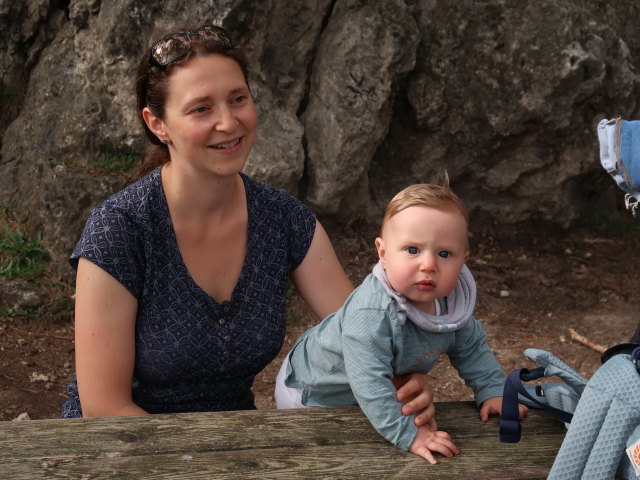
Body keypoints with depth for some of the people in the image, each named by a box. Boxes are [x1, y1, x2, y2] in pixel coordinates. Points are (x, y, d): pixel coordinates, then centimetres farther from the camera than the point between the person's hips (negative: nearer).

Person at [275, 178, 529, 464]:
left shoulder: (454, 300, -18)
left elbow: (471, 348, 1)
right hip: (314, 395, -7)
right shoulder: (372, 315, -44)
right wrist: (408, 435, -46)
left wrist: (492, 392, -7)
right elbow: (369, 384, -45)